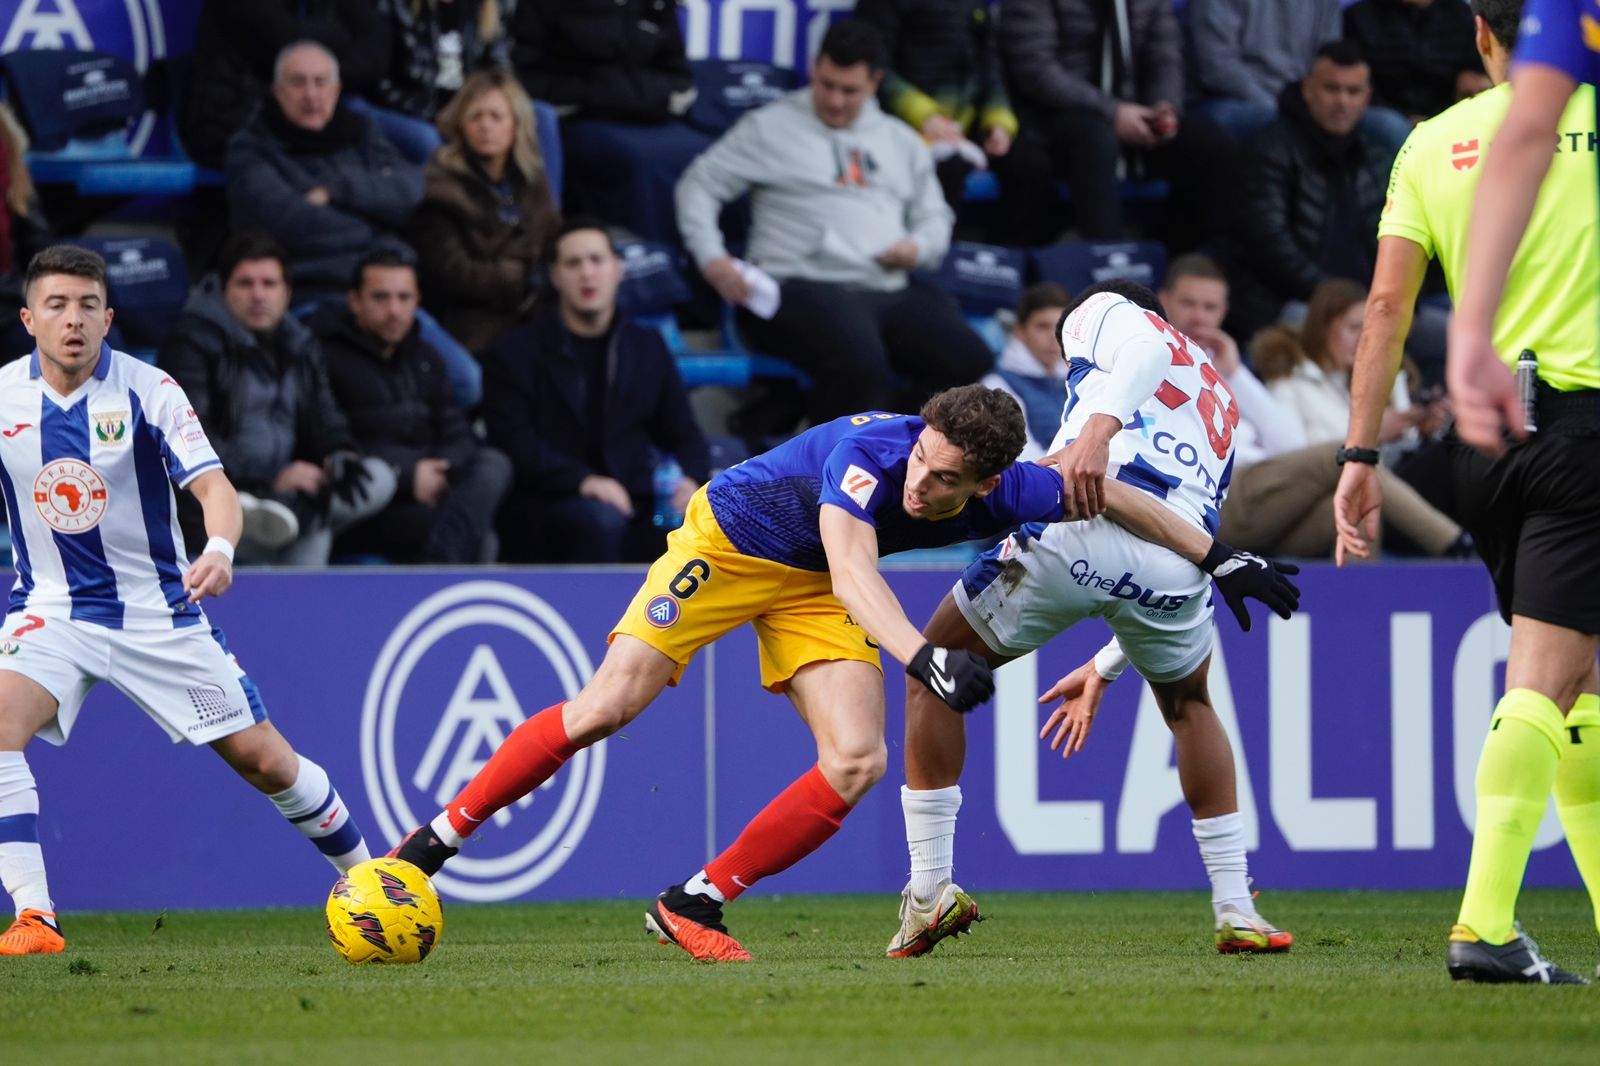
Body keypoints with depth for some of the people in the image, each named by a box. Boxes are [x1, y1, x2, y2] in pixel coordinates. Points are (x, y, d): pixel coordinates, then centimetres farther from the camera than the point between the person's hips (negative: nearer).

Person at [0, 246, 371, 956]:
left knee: (262, 759, 2)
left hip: (158, 611, -1)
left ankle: (366, 872, 26)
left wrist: (219, 549, -39)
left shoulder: (147, 391, -11)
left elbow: (211, 485, -19)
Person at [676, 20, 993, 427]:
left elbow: (935, 215, 29)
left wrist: (919, 248, 3)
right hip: (805, 284, -5)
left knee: (973, 363, -20)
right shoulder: (771, 127, 9)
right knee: (859, 366, -38)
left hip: (893, 288, 5)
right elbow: (698, 185, 7)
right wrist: (712, 258, -10)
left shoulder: (900, 141, 24)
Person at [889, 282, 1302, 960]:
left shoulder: (1103, 312, 23)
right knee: (1189, 706, 35)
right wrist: (1103, 671, 49)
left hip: (1075, 531, -5)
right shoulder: (1220, 405, 40)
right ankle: (1237, 912, 26)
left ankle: (931, 889, 10)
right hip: (1177, 564, 5)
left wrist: (1097, 427, -23)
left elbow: (1146, 350, -4)